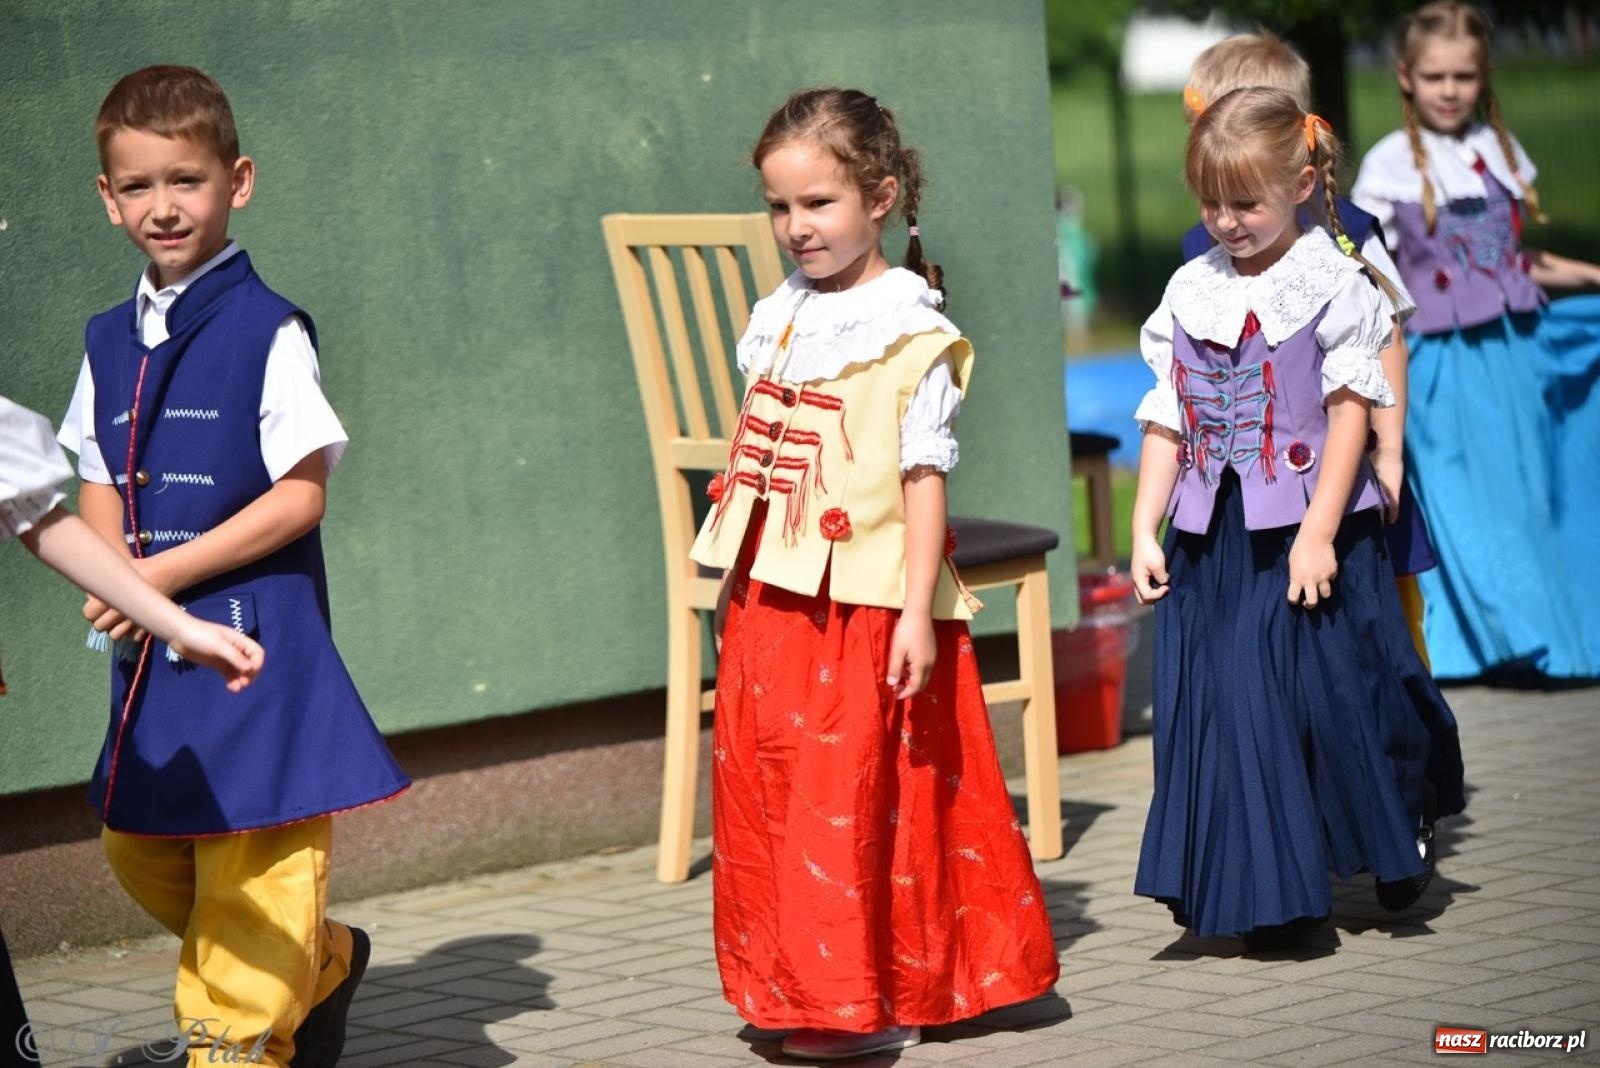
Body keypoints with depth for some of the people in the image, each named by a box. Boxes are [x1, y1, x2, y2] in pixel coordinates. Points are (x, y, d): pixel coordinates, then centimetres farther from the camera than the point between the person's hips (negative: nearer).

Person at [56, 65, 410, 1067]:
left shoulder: (269, 331, -10)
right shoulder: (112, 342, 10)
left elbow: (300, 496, -13)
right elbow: (100, 484, 15)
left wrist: (167, 572, -17)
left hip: (255, 641, -7)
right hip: (150, 647, 7)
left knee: (249, 855, -6)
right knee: (140, 848, 14)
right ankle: (325, 960, 33)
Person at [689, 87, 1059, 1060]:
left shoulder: (913, 335, -9)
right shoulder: (778, 321, 12)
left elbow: (925, 478, -13)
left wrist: (917, 612, -18)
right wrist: (742, 582, 16)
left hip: (866, 610, -7)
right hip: (773, 605, 7)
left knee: (856, 799, -3)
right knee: (769, 790, 8)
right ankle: (802, 985, 19)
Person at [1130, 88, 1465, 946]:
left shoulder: (1335, 284, -5)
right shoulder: (1189, 295, 8)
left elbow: (1350, 411, -9)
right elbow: (1165, 421, 10)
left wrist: (1319, 532, -15)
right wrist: (1143, 532, 3)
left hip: (1309, 531, -4)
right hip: (1213, 542, 4)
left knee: (1337, 695, 1)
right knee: (1225, 707, 2)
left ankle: (1401, 844, 26)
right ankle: (1266, 896, 10)